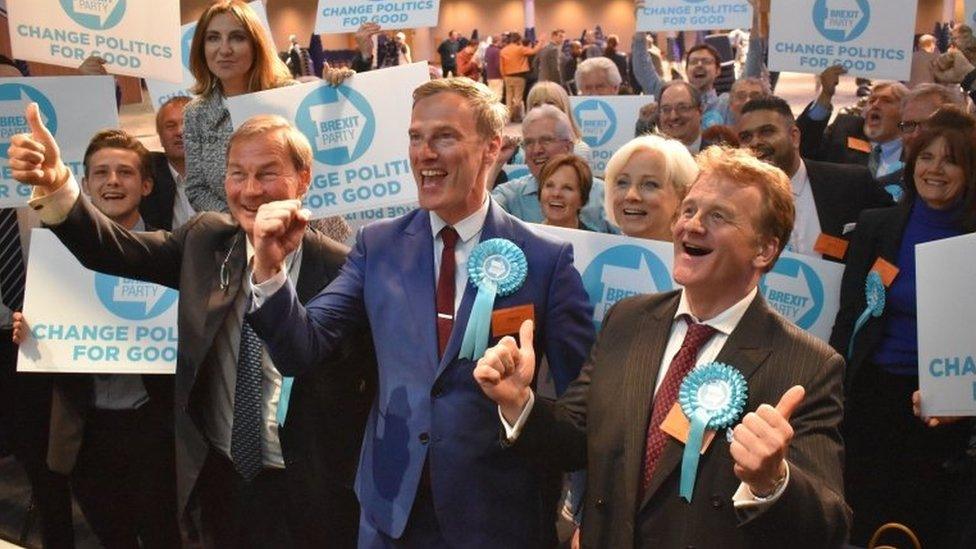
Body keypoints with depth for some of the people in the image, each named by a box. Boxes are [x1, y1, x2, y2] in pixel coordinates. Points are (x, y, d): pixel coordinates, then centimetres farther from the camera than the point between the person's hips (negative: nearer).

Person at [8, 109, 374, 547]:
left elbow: (370, 379, -14)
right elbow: (113, 249, -9)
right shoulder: (205, 239, 2)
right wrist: (56, 184, -22)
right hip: (219, 475, 5)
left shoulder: (341, 268, -16)